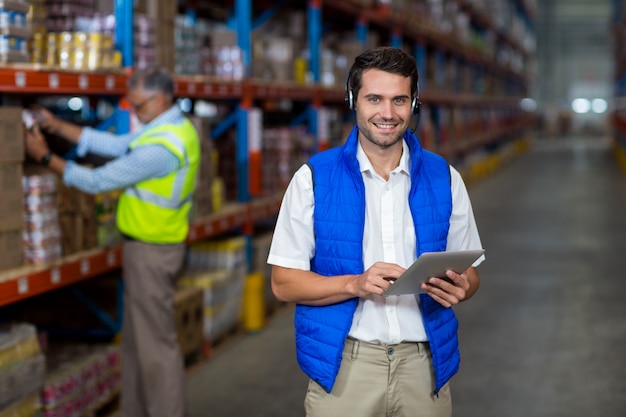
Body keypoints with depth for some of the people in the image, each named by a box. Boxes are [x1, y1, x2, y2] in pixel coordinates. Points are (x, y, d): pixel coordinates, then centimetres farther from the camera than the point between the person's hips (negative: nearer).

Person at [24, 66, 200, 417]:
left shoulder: (161, 145, -25)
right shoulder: (174, 126, 7)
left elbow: (98, 181, -19)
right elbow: (114, 144, 8)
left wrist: (46, 158, -9)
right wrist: (57, 126, 5)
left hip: (151, 252, -10)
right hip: (151, 246, 10)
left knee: (156, 342, -1)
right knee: (137, 337, 18)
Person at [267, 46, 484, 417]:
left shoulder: (444, 179, 3)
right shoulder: (314, 178, -4)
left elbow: (469, 273, 9)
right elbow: (283, 282, -5)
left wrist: (459, 288, -15)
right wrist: (356, 284, -20)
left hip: (424, 364, 2)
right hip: (344, 367, -2)